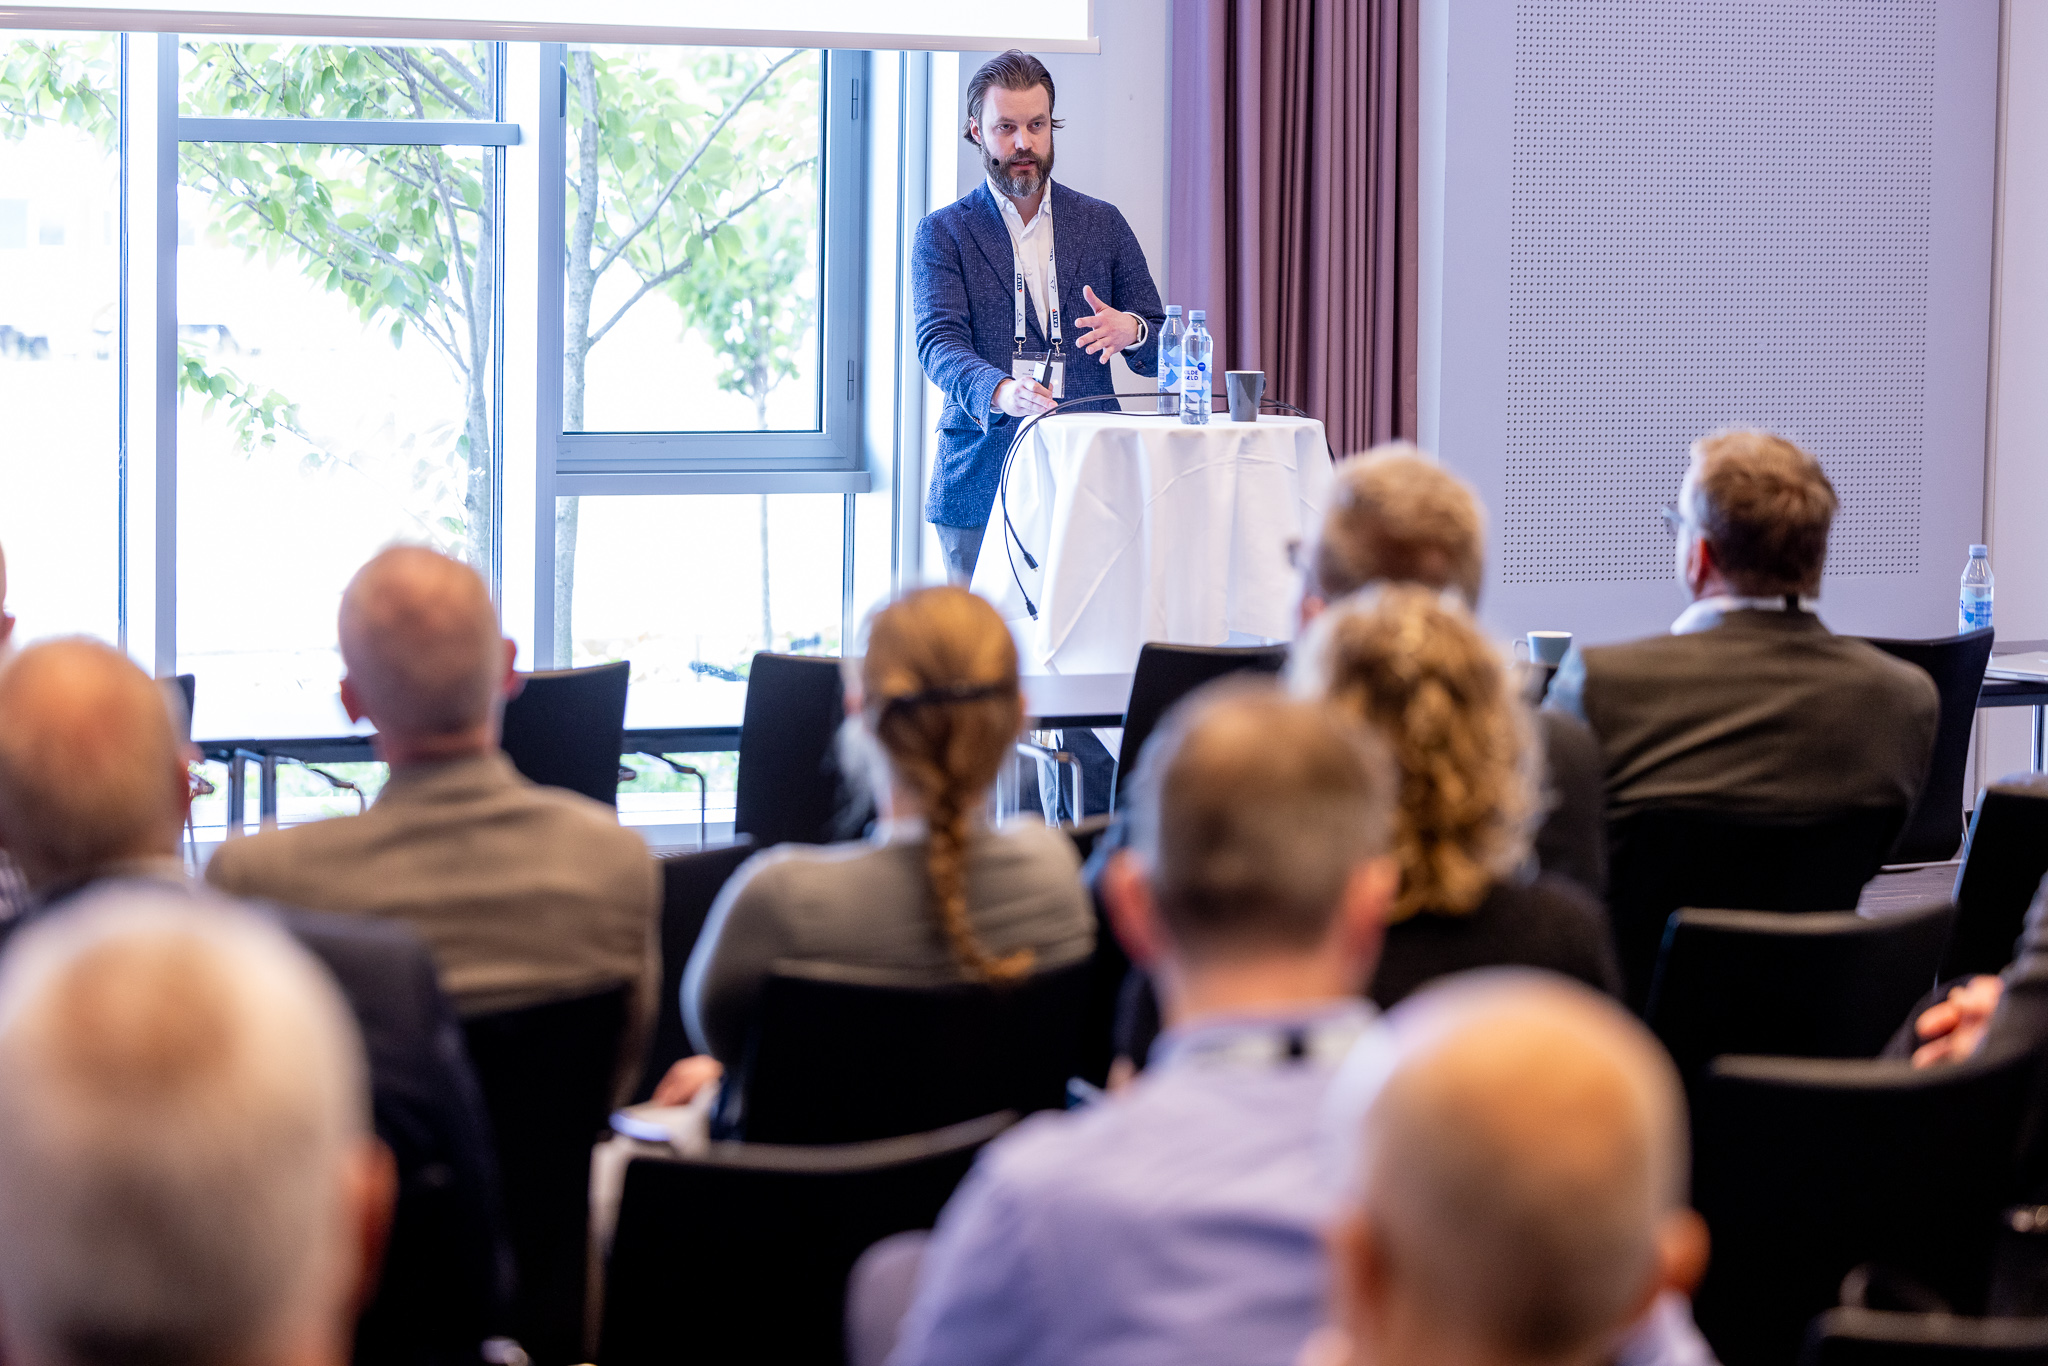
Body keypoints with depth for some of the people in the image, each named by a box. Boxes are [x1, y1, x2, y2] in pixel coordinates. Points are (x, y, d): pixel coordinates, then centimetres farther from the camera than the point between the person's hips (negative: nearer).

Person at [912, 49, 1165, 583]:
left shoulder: (1102, 224, 15)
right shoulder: (943, 233, 8)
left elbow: (1163, 353, 15)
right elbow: (939, 342, -7)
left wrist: (1133, 331, -10)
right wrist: (1001, 391, -28)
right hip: (981, 483, -1)